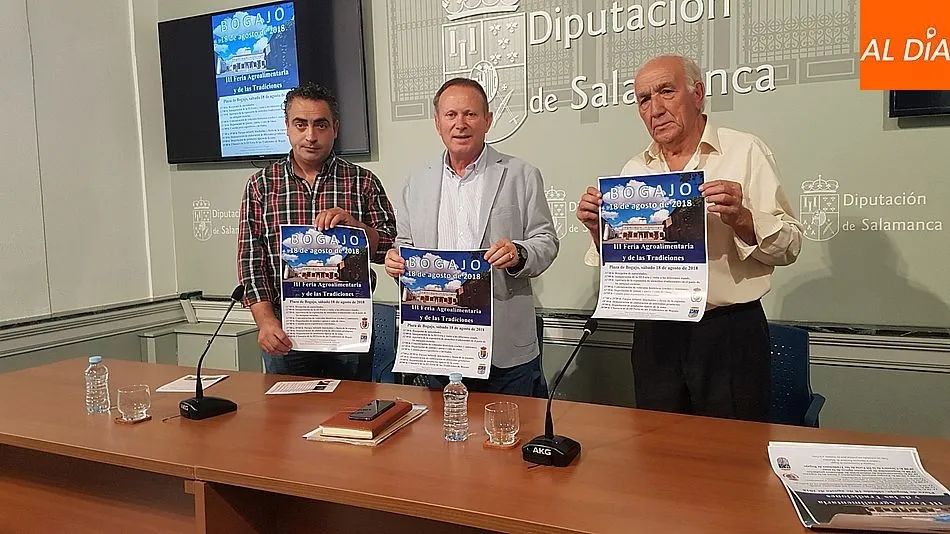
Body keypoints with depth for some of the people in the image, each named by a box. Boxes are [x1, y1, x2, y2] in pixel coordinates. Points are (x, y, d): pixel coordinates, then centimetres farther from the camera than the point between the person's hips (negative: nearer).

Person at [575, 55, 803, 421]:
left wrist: (739, 219, -22)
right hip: (654, 334, 4)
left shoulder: (745, 152, -2)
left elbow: (789, 245, -5)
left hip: (730, 334, -3)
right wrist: (597, 228, -6)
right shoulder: (634, 171, 9)